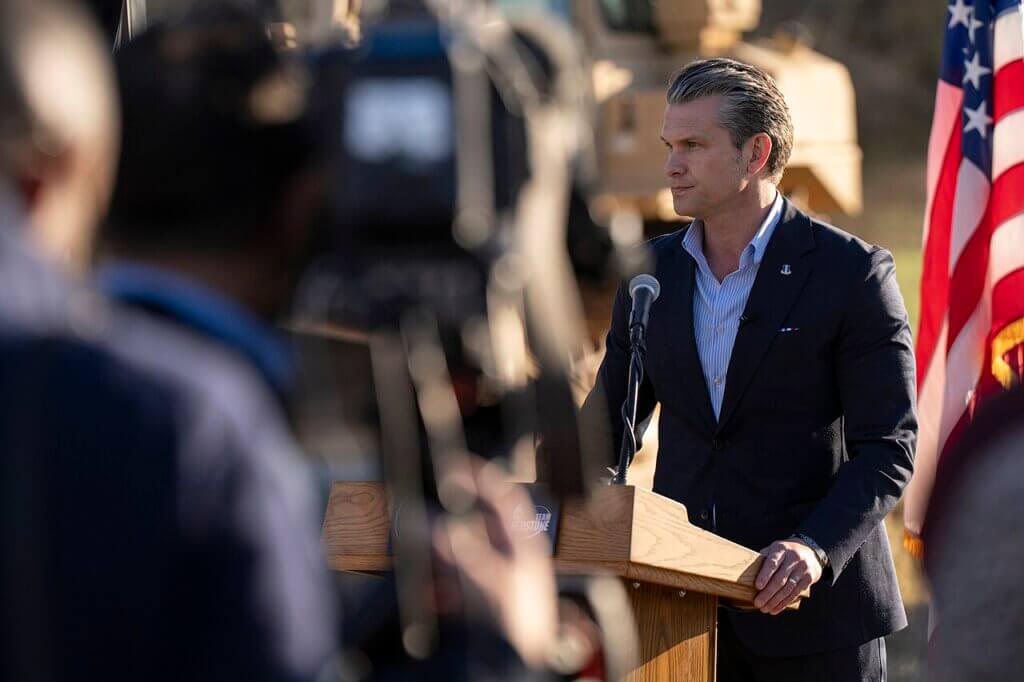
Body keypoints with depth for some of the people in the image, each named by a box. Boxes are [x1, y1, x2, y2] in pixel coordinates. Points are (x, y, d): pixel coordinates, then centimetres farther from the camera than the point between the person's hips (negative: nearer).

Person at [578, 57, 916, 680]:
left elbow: (888, 447, -9)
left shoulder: (852, 272, -7)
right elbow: (607, 421, 12)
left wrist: (816, 548, -24)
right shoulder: (653, 271, 8)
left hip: (813, 605, -4)